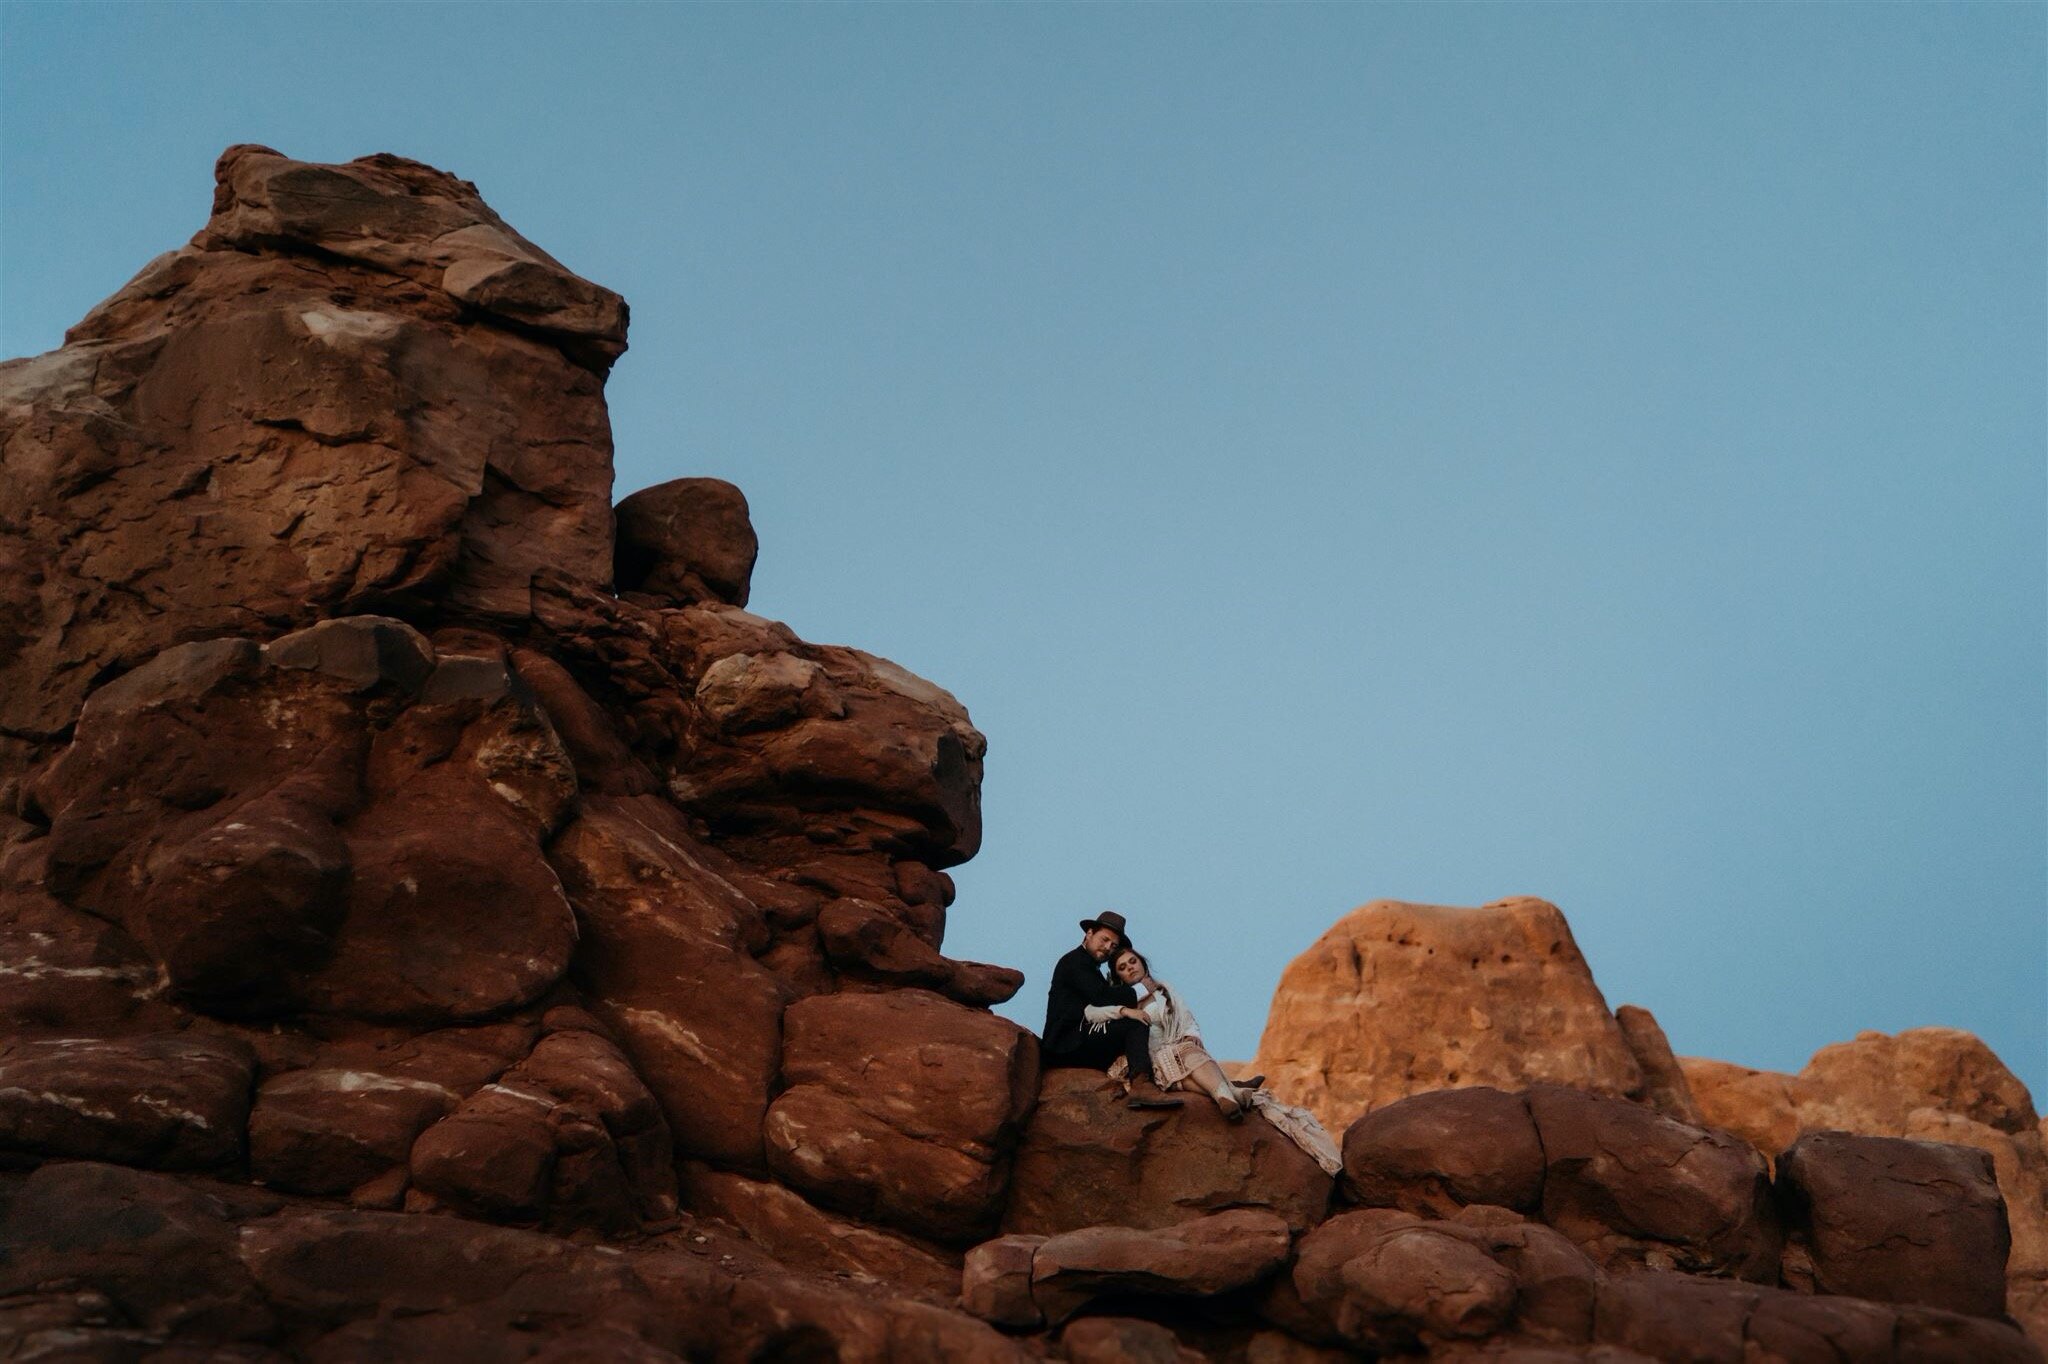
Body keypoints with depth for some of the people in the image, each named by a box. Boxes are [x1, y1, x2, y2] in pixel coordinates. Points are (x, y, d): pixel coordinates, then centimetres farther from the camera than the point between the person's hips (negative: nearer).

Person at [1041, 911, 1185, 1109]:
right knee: (1137, 1024, -21)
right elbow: (1100, 996, -15)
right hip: (1069, 1043, -10)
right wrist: (1138, 992, -7)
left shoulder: (1091, 970, 30)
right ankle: (1141, 1084, -40)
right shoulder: (1074, 961, -1)